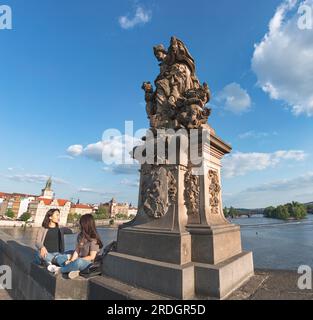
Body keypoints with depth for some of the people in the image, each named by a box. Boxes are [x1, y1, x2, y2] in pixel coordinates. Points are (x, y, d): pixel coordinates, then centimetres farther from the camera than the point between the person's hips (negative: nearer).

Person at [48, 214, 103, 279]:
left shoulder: (94, 239, -17)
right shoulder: (81, 235, 7)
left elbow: (91, 257, -17)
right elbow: (77, 250, 3)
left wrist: (77, 260, -15)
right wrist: (72, 260, -13)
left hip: (88, 263, -9)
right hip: (79, 259, 9)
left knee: (78, 262, -40)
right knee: (58, 258, 2)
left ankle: (59, 270, -14)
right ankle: (74, 269, -19)